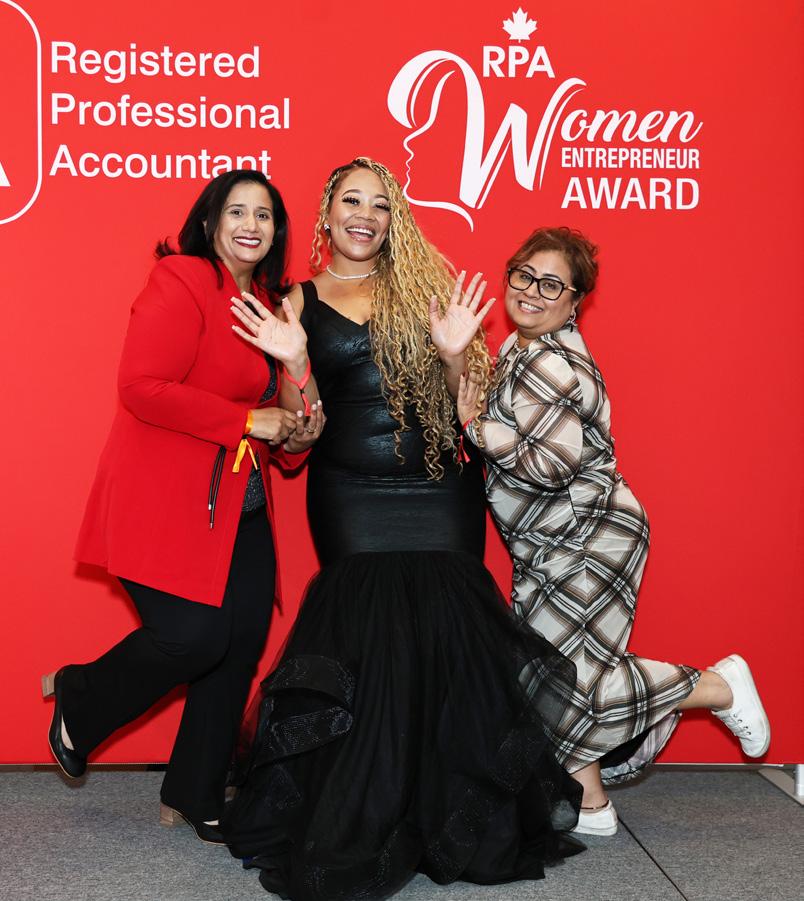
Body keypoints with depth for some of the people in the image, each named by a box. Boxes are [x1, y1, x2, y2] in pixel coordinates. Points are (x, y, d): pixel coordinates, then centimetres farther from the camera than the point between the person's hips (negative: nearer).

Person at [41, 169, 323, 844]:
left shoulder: (268, 303, 17)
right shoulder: (181, 282, -9)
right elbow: (142, 388, -19)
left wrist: (293, 439, 3)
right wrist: (249, 421, -17)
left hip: (241, 507, 8)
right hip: (167, 499, -8)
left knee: (241, 644, 4)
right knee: (192, 637, -14)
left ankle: (197, 798, 21)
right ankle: (77, 701, 17)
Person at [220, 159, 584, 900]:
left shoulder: (426, 282, 8)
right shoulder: (302, 302, 7)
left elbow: (470, 401, 6)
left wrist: (454, 352, -13)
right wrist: (293, 362, -12)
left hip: (442, 490, 1)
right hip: (351, 497, -1)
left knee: (444, 630, -4)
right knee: (374, 636, -9)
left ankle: (460, 821, 14)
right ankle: (366, 828, 7)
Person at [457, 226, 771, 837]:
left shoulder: (547, 365, -21)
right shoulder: (525, 348, 11)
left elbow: (553, 465, -29)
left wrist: (477, 427, -23)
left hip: (587, 543, -10)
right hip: (558, 547, 10)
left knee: (565, 678, -7)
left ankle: (716, 687, 9)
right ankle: (589, 803, 21)